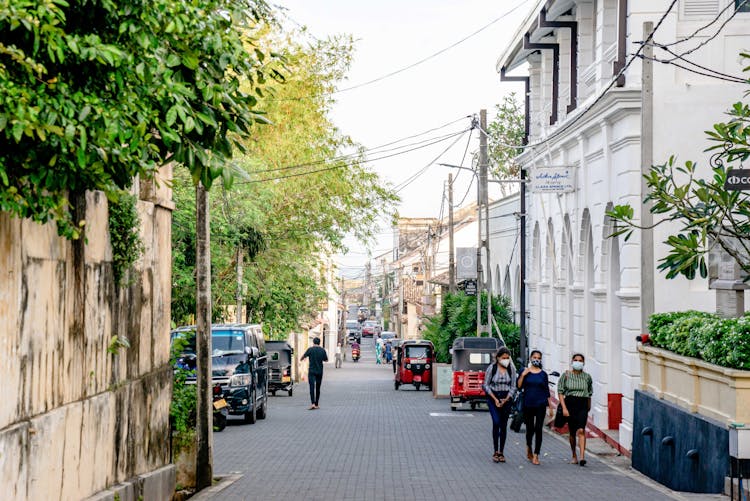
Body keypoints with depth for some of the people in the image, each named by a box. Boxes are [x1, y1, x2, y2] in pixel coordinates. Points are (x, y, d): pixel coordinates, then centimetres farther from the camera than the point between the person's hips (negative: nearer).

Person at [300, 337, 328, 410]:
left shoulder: (310, 349, -7)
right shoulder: (322, 350, 1)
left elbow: (303, 357, 2)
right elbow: (326, 360, 12)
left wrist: (301, 359, 25)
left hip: (312, 371, -3)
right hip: (320, 371, 3)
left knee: (312, 387, -8)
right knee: (318, 388, 11)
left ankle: (312, 403, -23)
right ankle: (316, 404, 14)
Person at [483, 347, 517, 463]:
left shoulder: (511, 369, 1)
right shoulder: (491, 368, -7)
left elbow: (513, 386, 5)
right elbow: (486, 385, -3)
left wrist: (506, 400, -8)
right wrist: (495, 399, -10)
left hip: (507, 398, 3)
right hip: (493, 397, -3)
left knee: (504, 425, 3)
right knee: (496, 422, -16)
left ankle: (501, 452, 12)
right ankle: (495, 452, -9)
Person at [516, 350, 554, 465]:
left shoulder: (543, 374, 7)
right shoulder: (525, 371, 5)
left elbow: (547, 391, 9)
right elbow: (519, 386, -3)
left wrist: (550, 406, 6)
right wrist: (523, 375, -14)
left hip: (540, 404, 0)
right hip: (528, 404, 0)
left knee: (538, 429, -6)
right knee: (530, 428, 5)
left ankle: (535, 456, -4)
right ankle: (528, 447, 35)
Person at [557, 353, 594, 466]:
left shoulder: (587, 376, 6)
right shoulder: (566, 375, 1)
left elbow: (590, 393, 17)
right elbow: (560, 392, -1)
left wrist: (588, 406, 18)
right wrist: (564, 408, -10)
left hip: (583, 405, 0)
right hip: (570, 403, 0)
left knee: (581, 430, -16)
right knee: (572, 432, 9)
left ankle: (582, 456, -23)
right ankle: (574, 456, 24)